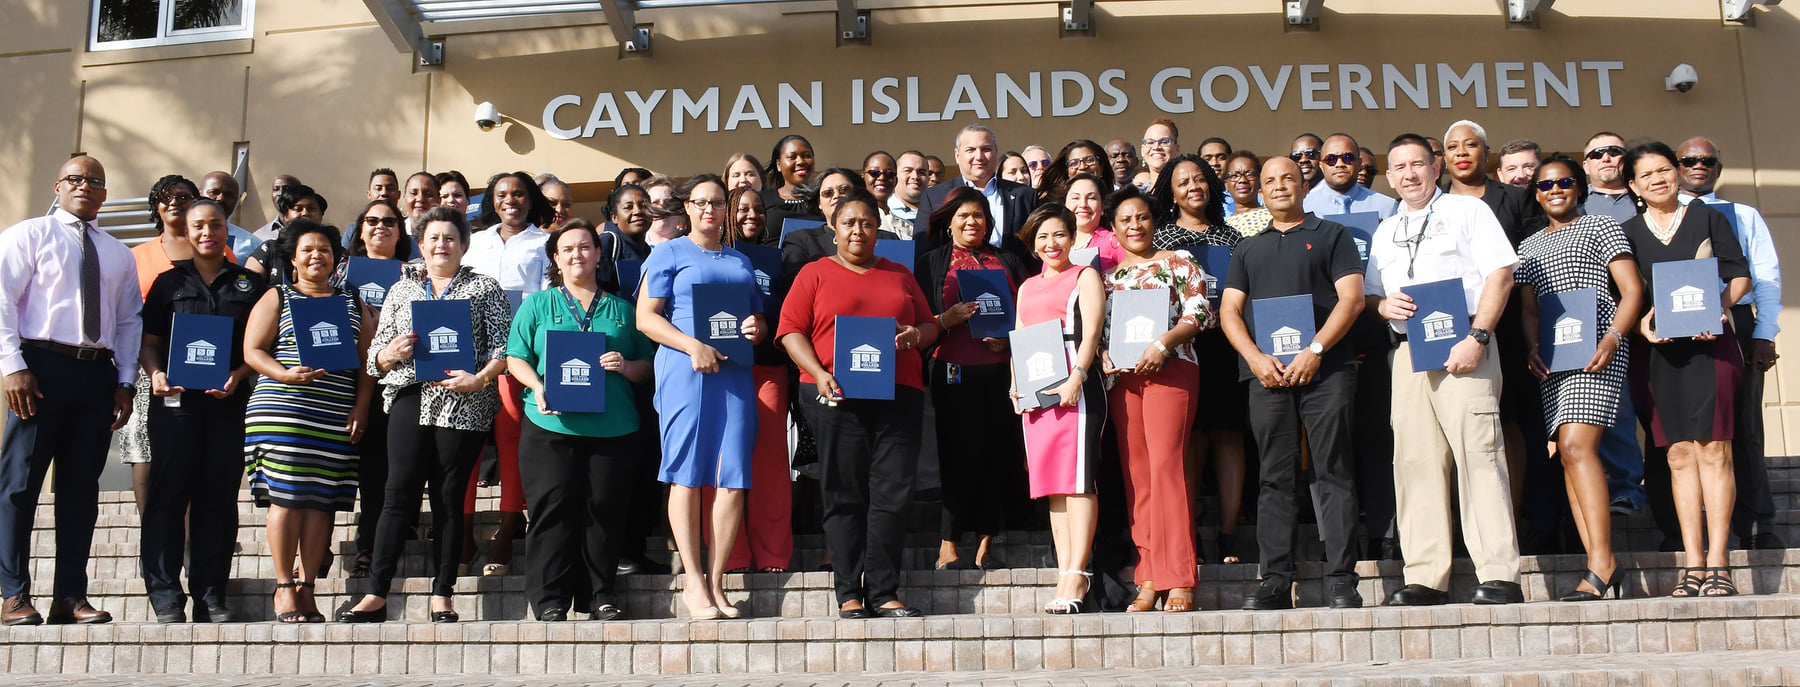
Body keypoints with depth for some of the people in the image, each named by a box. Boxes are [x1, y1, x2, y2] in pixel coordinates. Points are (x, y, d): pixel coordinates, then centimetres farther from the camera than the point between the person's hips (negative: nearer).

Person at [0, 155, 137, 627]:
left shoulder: (118, 254, 19)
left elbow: (129, 321, 18)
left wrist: (125, 381, 8)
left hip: (98, 375, 5)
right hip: (42, 365, -4)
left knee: (81, 486, 5)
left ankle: (70, 596, 9)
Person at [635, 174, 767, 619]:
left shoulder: (740, 261, 23)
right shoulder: (669, 254, 8)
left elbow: (758, 314, 27)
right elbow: (646, 317, -1)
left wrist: (757, 328, 2)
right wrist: (694, 347, -14)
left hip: (734, 371, 4)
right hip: (684, 369, -4)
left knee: (733, 478, -3)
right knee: (687, 474, -5)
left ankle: (715, 580, 3)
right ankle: (693, 582, 0)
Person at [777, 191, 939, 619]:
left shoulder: (900, 275, 21)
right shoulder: (815, 273, 11)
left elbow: (929, 324, 22)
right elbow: (791, 331, 2)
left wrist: (917, 335, -3)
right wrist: (819, 374, -13)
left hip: (897, 392, 3)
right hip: (837, 395, -3)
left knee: (894, 492, -4)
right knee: (844, 494, -3)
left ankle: (884, 592, 0)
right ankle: (849, 594, 1)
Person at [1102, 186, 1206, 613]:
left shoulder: (1177, 261, 9)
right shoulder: (1106, 274, 20)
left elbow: (1199, 312, -1)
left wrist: (1163, 343, -14)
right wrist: (1100, 354, -1)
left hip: (1170, 370, -4)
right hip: (1121, 377, 4)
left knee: (1165, 464, -14)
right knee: (1135, 473, 0)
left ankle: (1177, 581, -13)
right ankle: (1149, 581, 2)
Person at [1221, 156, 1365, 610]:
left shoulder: (1332, 235, 12)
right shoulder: (1248, 249, 22)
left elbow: (1352, 298, 1)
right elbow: (1229, 310, 13)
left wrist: (1315, 350, -12)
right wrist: (1255, 357, -5)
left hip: (1325, 369, -3)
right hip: (1267, 373, 3)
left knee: (1333, 474, -5)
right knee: (1275, 479, 2)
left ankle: (1341, 581, -4)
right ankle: (1276, 581, 4)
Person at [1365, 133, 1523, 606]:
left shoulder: (1468, 211, 9)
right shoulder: (1384, 232, 25)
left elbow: (1500, 273, -2)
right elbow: (1368, 295, 24)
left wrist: (1477, 337, -13)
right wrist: (1384, 304, -1)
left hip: (1463, 347, -5)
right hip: (1407, 351, 5)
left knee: (1479, 454, -13)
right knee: (1415, 461, 0)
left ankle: (1500, 576, -13)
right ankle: (1426, 578, 2)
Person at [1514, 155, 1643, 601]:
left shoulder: (1601, 227, 9)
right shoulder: (1529, 246, 24)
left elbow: (1633, 290, 1)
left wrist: (1613, 337, -15)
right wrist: (1533, 347, -2)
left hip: (1597, 348, -6)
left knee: (1576, 446, -22)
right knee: (1567, 455, -3)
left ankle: (1602, 562, -22)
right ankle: (1601, 571, -2)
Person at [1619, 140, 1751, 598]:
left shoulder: (1707, 218, 10)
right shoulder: (1627, 233, 14)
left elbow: (1740, 276, 7)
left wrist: (1716, 307, -13)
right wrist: (1641, 322, -9)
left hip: (1709, 344, -2)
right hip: (1658, 350, 2)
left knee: (1713, 450, -7)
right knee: (1679, 455, 0)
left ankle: (1717, 564, -6)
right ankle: (1693, 566, 1)